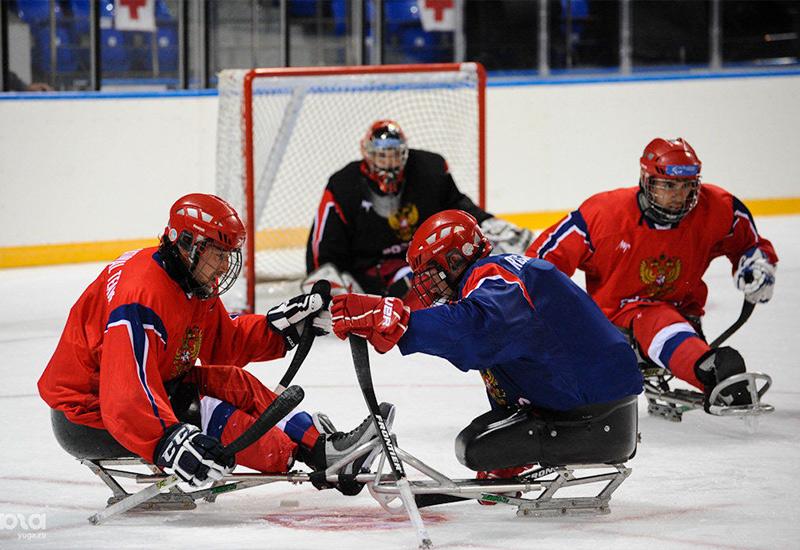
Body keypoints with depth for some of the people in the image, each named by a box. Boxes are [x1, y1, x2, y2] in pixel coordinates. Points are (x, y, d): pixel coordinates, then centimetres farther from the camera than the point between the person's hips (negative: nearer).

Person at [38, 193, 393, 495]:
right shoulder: (141, 294, -29)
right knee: (203, 413, -23)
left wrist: (279, 327, 0)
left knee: (228, 381, -3)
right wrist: (168, 442, -50)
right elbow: (126, 393, -38)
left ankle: (317, 440, -8)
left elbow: (225, 343, 16)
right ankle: (311, 454, -19)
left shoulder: (193, 285, 3)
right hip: (86, 417, -10)